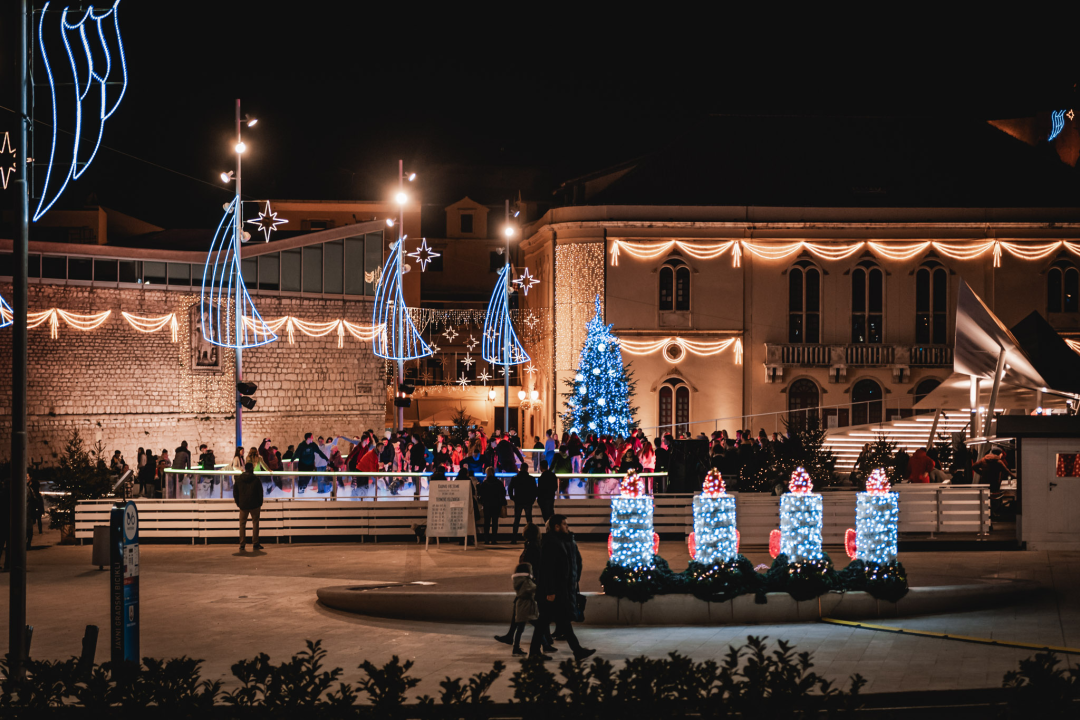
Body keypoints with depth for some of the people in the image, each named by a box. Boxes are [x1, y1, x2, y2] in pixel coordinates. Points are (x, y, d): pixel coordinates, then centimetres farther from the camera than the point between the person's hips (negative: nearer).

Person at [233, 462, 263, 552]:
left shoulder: (238, 479, 4)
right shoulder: (255, 479, -5)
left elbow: (235, 492, 8)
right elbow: (260, 493, -1)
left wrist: (238, 503, 15)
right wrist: (260, 504, 8)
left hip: (243, 505, 2)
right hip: (254, 505, -2)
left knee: (242, 524, 7)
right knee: (255, 523, 6)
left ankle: (242, 545, 2)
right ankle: (255, 544, 4)